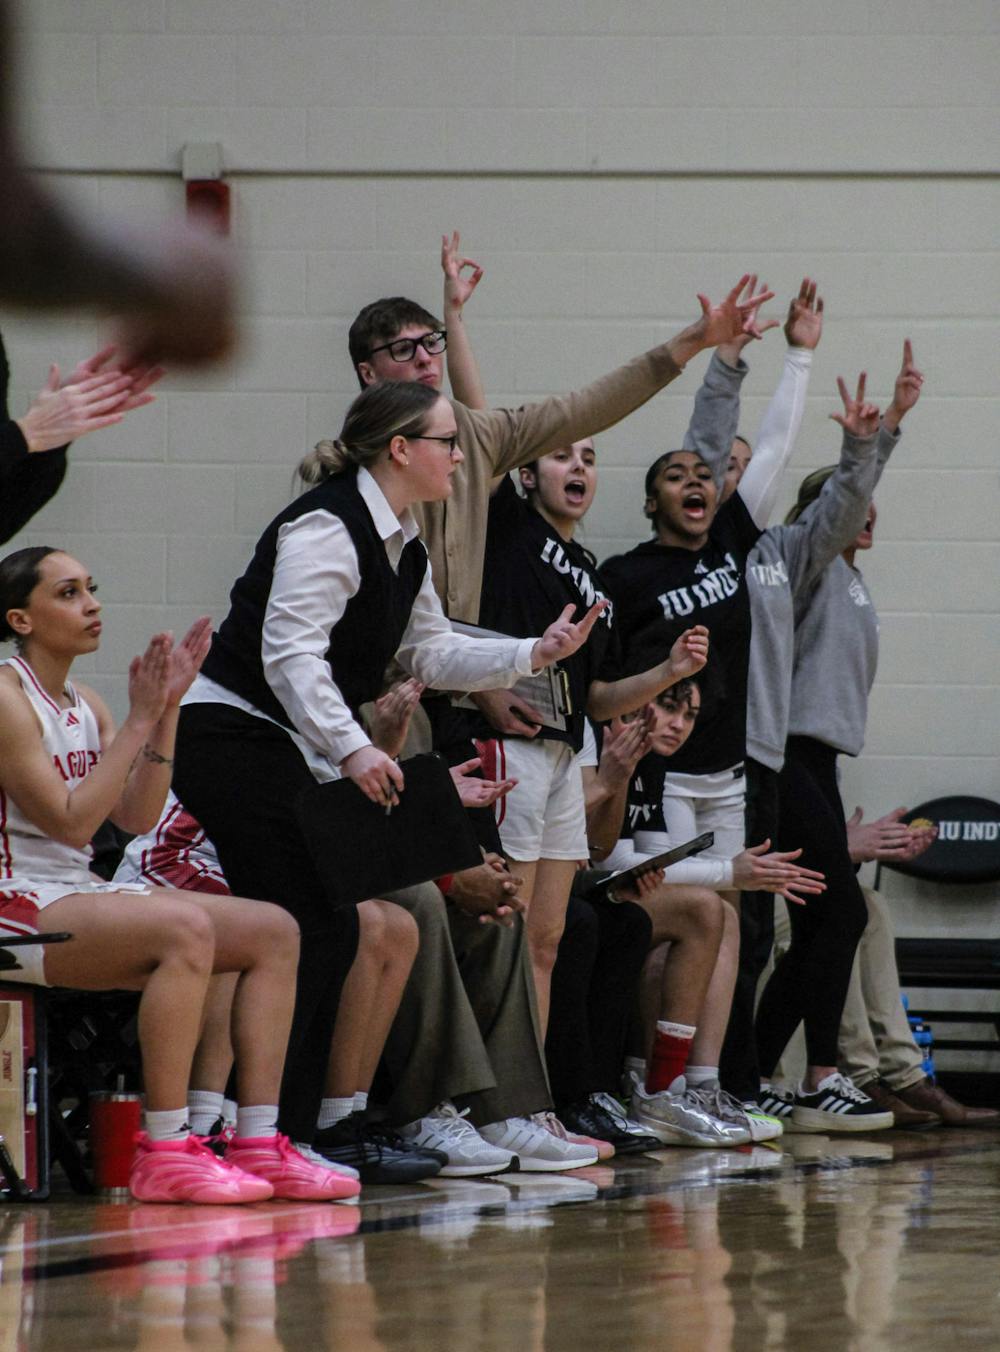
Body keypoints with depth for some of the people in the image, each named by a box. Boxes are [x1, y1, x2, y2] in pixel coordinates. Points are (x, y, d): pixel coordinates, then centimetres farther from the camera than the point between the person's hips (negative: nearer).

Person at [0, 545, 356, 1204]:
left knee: (274, 931, -3)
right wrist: (138, 721, -15)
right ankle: (165, 1153, -34)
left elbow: (137, 817, 7)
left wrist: (168, 711, -1)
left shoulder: (84, 705, 16)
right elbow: (70, 822, -17)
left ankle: (258, 1143, -9)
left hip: (81, 895, 9)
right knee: (185, 928, -34)